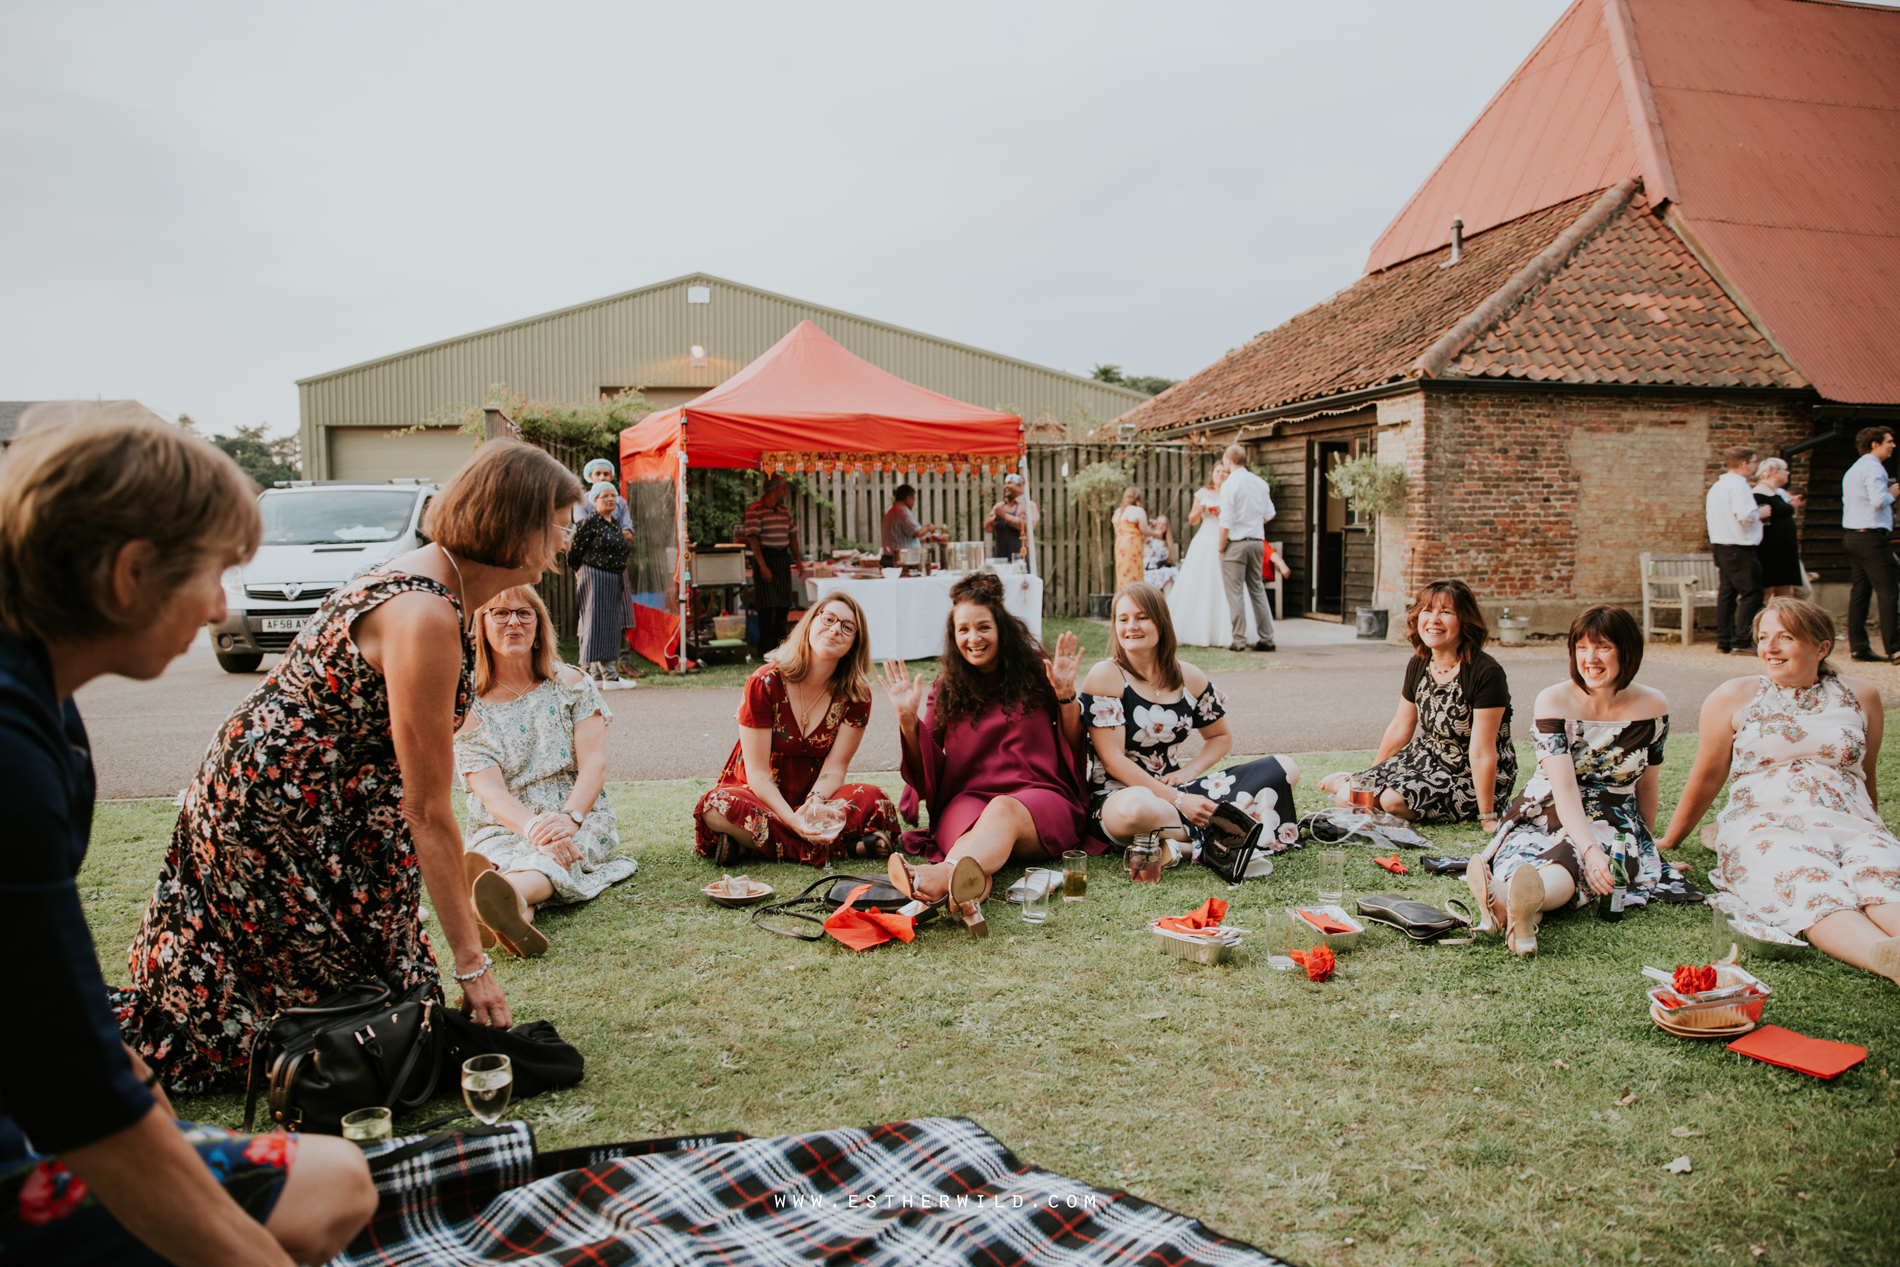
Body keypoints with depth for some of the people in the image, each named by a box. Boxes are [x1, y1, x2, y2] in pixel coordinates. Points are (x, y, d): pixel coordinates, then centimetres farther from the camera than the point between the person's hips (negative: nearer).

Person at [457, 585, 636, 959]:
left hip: (578, 819, -1)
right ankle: (516, 914, -69)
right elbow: (490, 791, -10)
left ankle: (510, 892, -71)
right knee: (492, 856, -35)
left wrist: (567, 819, -25)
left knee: (542, 860, -37)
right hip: (502, 826, 2)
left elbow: (594, 766, -4)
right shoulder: (470, 707, 2)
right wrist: (534, 827, -31)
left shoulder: (572, 685, 5)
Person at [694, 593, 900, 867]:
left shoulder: (856, 695, -7)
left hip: (815, 796, 2)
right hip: (761, 797, -2)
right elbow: (757, 772, -16)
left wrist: (814, 804, -31)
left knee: (874, 799, -28)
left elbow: (835, 767, -8)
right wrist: (791, 820, -32)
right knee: (716, 806, -35)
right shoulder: (765, 683, -15)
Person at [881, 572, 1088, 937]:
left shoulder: (1035, 673, 12)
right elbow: (927, 773, 13)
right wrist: (908, 720, -2)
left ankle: (942, 876, -70)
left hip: (1039, 797, -2)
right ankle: (963, 894, -71)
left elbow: (1076, 751, 10)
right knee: (973, 833, -36)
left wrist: (1065, 696, -5)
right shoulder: (945, 690, 18)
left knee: (1002, 811, -39)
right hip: (967, 798, 2)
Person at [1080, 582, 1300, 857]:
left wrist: (1189, 771, -1)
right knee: (1137, 808, -45)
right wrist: (1177, 800, -20)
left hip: (1176, 791, 7)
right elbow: (1113, 760, -14)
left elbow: (1221, 737, 20)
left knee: (1285, 769, -3)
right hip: (1118, 795, -7)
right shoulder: (1105, 676, -9)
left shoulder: (1189, 678, 7)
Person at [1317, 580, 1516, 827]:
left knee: (1394, 800, -29)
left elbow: (1482, 753, -24)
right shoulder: (1418, 665, -1)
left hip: (1472, 779, -6)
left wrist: (1487, 818, -21)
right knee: (1349, 797, -14)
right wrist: (1372, 776, 20)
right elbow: (1400, 728, 12)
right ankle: (1349, 783, 19)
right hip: (1431, 759, 6)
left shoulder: (1486, 674, -23)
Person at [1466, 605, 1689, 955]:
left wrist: (1643, 844, 25)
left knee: (1568, 868, -38)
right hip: (1548, 815, 1)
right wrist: (1589, 849, -32)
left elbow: (1647, 784, 16)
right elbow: (1564, 788, -17)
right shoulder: (1554, 701, -7)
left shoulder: (1653, 707, 1)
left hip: (1612, 823, -1)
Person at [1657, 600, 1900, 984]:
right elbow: (1707, 777, 16)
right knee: (1815, 889, -37)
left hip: (1852, 824, 2)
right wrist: (1666, 844, 19)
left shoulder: (1861, 696, 17)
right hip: (1765, 826, -2)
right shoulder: (1733, 697, 11)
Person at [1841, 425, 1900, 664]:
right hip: (1871, 536, -10)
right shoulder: (1873, 467, -11)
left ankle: (1858, 646, 6)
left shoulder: (1852, 470, 20)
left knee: (1859, 591, 7)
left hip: (1851, 535, 10)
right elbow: (1878, 501, -22)